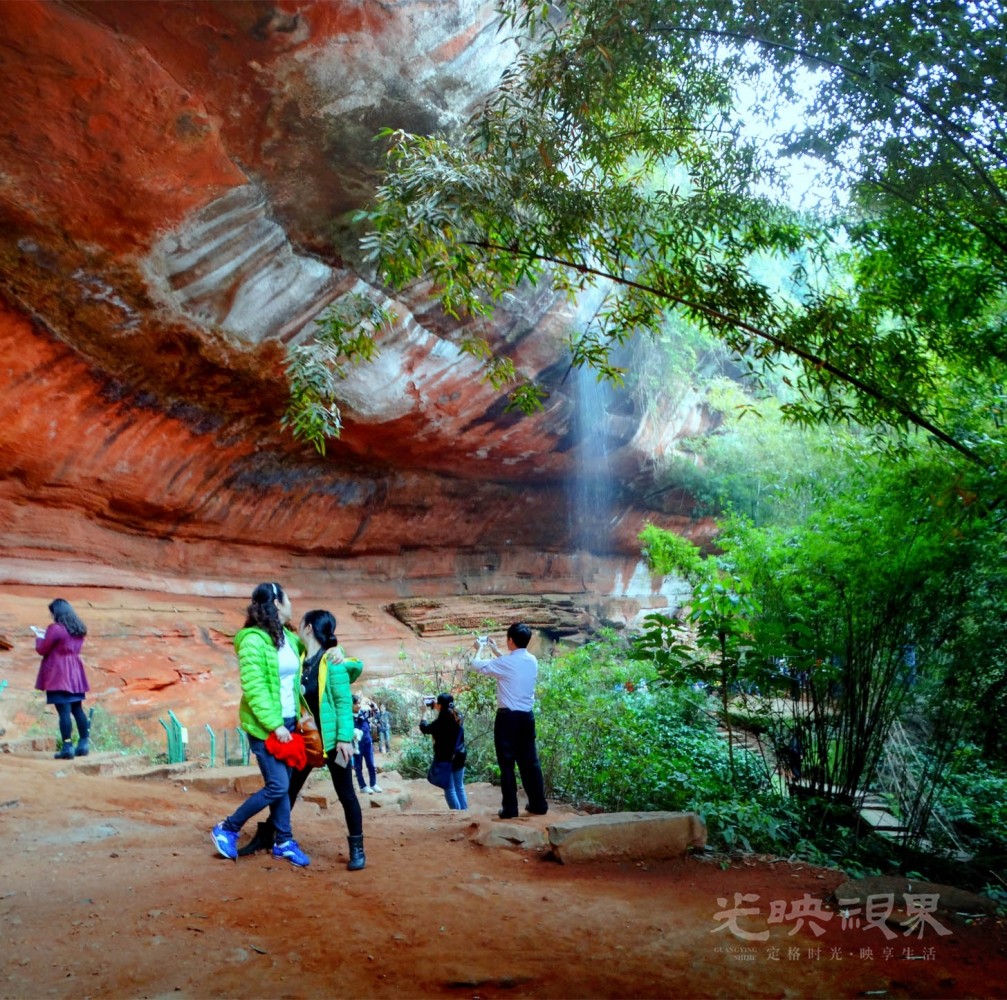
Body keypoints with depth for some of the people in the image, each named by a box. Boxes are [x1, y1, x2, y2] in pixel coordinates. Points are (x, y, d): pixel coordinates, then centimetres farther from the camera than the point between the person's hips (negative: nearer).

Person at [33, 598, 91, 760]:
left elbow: (42, 649, -7)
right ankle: (84, 744, 14)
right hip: (75, 674, 7)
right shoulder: (79, 629, 10)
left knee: (63, 711, -8)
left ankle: (67, 747, -10)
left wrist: (39, 637, 13)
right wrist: (47, 635, 22)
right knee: (77, 709, 13)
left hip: (59, 676, -7)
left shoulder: (55, 628, -14)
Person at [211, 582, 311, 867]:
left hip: (287, 722, 7)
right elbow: (253, 688, -19)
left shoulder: (288, 637, 7)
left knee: (284, 785, 10)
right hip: (264, 726, -7)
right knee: (277, 786, -8)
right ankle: (227, 830, 8)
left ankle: (284, 842, 21)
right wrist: (274, 725, -21)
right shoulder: (253, 639, -15)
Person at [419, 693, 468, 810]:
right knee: (459, 787, 15)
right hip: (459, 756, 7)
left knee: (449, 789, 2)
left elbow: (424, 728, -4)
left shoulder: (441, 721, -18)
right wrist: (438, 710, 20)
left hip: (445, 758, -7)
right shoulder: (457, 718, 2)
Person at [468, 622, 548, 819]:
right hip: (527, 716, 6)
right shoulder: (532, 661, 5)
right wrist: (495, 651, 33)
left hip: (508, 717, -6)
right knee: (530, 761, 13)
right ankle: (538, 804, 17)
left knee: (507, 763, 2)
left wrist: (479, 649, 17)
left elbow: (475, 665, -2)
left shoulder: (505, 663, -14)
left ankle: (510, 808, 3)